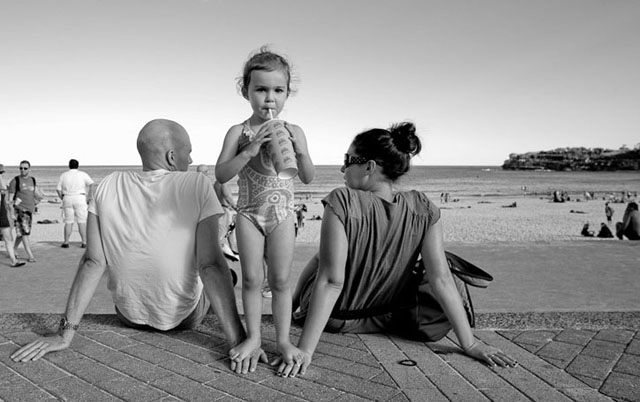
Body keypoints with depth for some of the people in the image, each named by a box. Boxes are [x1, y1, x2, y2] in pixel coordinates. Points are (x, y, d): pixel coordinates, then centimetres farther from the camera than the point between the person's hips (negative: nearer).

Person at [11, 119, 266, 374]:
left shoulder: (110, 186, -11)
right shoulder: (197, 185, -21)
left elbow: (93, 262, -13)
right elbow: (210, 265, -26)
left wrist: (65, 333, -8)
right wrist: (238, 341, -25)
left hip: (128, 315, 3)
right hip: (184, 317, -3)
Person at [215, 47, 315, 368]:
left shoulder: (293, 132, 0)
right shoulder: (239, 132, -5)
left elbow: (308, 178, -1)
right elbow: (221, 175, -14)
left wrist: (300, 151, -20)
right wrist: (249, 151, -26)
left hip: (282, 215, 1)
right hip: (249, 214, 0)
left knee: (280, 280, 4)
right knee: (251, 279, 4)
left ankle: (283, 339, 16)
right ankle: (253, 336, 19)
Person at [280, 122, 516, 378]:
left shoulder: (342, 202, -29)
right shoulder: (424, 210, -17)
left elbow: (331, 281, -30)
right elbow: (441, 280, -19)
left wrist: (305, 349, -26)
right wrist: (469, 344, -12)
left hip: (333, 318, -3)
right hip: (385, 319, 3)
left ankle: (295, 308, 49)